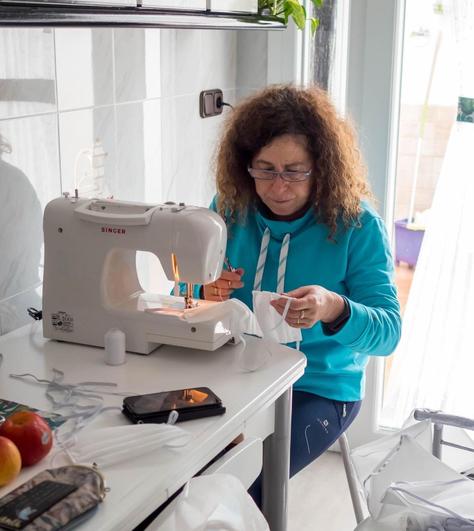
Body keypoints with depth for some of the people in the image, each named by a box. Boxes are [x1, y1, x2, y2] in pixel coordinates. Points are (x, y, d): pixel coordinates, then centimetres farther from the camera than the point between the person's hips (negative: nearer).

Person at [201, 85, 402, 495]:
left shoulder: (356, 223, -11)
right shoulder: (231, 208, -2)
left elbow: (388, 333, -16)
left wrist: (334, 310, -37)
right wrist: (207, 292, -19)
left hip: (318, 387, -3)